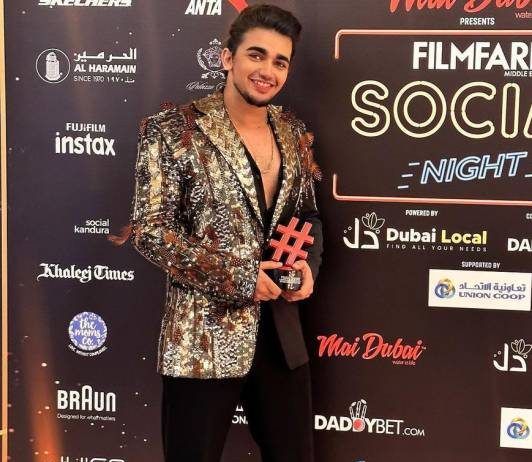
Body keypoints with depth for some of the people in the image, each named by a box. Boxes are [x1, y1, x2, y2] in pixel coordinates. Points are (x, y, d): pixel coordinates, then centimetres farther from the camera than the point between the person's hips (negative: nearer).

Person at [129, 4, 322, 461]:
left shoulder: (293, 133, 9)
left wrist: (308, 263, -2)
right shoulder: (176, 129, -8)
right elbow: (150, 228, -12)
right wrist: (234, 276, -17)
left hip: (280, 333, 6)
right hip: (205, 337, -5)